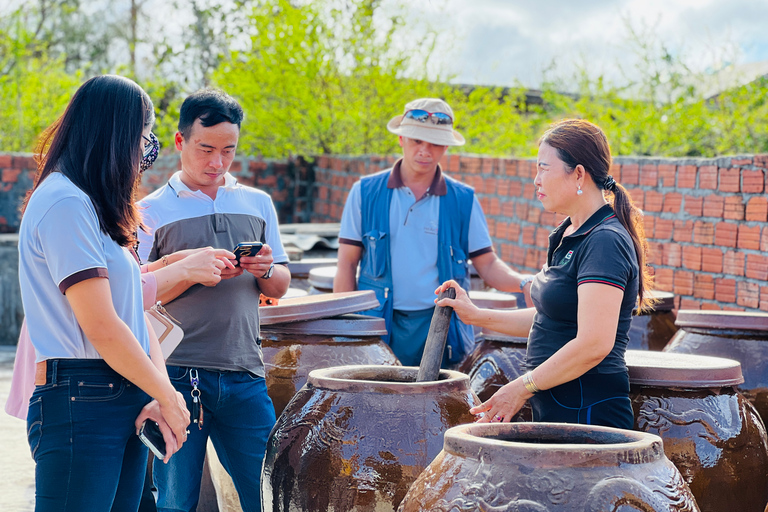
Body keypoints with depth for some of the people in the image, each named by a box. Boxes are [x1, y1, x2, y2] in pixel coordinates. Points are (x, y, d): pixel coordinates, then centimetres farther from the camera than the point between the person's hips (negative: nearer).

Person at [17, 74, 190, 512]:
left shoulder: (96, 206, 20)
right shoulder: (65, 202, -13)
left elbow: (134, 311, 12)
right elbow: (102, 327, -17)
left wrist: (159, 394, -1)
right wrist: (168, 395, -8)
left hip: (123, 401, 9)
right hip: (81, 404, -9)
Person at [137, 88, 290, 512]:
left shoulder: (258, 204, 15)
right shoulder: (152, 212, 3)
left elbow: (279, 288, 18)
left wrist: (265, 270, -5)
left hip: (244, 374, 3)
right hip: (177, 376, -3)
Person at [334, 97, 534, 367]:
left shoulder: (463, 200, 5)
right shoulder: (365, 192, 4)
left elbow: (487, 265, 7)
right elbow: (347, 264, 5)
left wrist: (524, 283, -13)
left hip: (440, 327, 1)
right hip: (378, 327, 0)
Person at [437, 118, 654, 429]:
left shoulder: (605, 242, -17)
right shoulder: (569, 235, 15)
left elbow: (594, 344, -25)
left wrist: (522, 388, -19)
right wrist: (477, 316, 18)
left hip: (587, 411, -9)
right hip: (554, 405, 9)